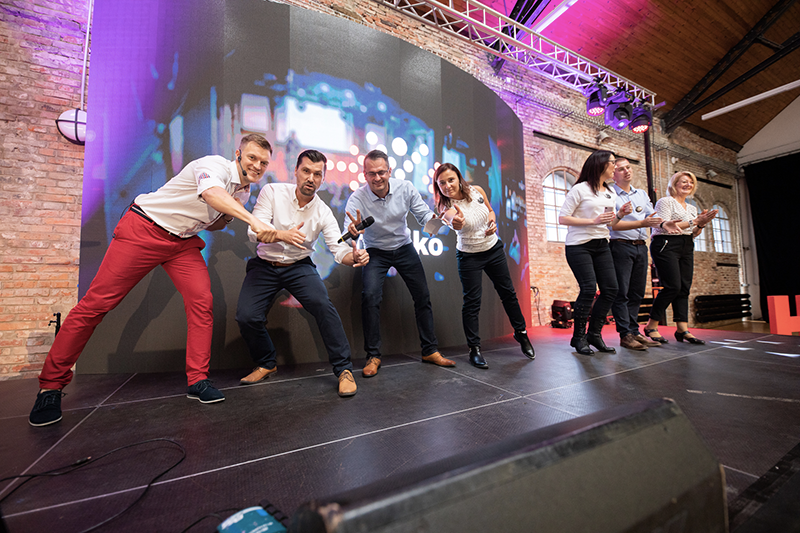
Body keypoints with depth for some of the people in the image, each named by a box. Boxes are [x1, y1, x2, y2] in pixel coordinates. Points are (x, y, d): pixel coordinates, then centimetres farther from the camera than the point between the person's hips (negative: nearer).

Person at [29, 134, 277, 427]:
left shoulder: (244, 192, 5)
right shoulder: (215, 165, -18)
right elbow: (212, 194, -43)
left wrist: (228, 216, -5)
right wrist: (252, 220, -53)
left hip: (184, 241, 7)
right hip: (144, 229, -6)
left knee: (202, 301, -11)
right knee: (97, 302, -3)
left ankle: (198, 380, -3)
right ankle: (51, 385, 14)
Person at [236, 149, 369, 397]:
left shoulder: (323, 213, -9)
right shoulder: (272, 192, -10)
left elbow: (339, 249, -16)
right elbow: (254, 230, -20)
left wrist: (354, 256, -40)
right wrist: (281, 235, -41)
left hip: (299, 266, 0)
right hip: (264, 265, 1)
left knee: (322, 304, -26)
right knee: (246, 317, -15)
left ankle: (343, 369, -12)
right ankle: (266, 363, 16)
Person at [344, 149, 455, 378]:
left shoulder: (405, 188, -16)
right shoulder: (357, 198, -22)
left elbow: (424, 215, -12)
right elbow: (348, 236, -30)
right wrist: (352, 231, -54)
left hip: (404, 248, 3)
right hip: (376, 252, -2)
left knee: (422, 296, 1)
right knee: (370, 296, -23)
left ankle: (430, 351, 17)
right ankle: (373, 356, -7)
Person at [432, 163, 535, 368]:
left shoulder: (477, 190, -10)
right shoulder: (448, 208, -23)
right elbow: (455, 221, -48)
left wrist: (492, 221, -12)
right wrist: (455, 221, -70)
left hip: (494, 249, 4)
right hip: (469, 257, -4)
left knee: (508, 292, 13)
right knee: (472, 302, -6)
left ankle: (521, 333, 35)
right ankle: (475, 349, 11)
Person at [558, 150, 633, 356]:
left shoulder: (611, 193, 17)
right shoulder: (580, 189, -6)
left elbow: (610, 224, 22)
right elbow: (562, 218, -11)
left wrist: (620, 215, 1)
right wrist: (593, 220, -17)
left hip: (601, 245, 8)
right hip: (579, 246, -8)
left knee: (611, 289, 0)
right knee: (589, 288, -16)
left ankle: (594, 334, 13)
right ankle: (579, 337, -1)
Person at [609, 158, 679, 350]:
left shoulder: (642, 194, 19)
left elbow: (651, 215, 9)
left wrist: (663, 223, -11)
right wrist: (641, 223, -21)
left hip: (641, 247, 7)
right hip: (621, 246, -7)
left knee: (637, 292, 9)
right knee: (621, 292, -6)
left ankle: (634, 331, 16)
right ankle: (625, 334, -2)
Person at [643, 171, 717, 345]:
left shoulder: (692, 208, 22)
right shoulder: (665, 201, 0)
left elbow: (693, 235, 20)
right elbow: (665, 226, -12)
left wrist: (702, 224, 1)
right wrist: (694, 221, -11)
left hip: (686, 248, 8)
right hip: (666, 245, -8)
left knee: (684, 288, 0)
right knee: (673, 286, -16)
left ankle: (682, 329, 1)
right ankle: (651, 326, -7)